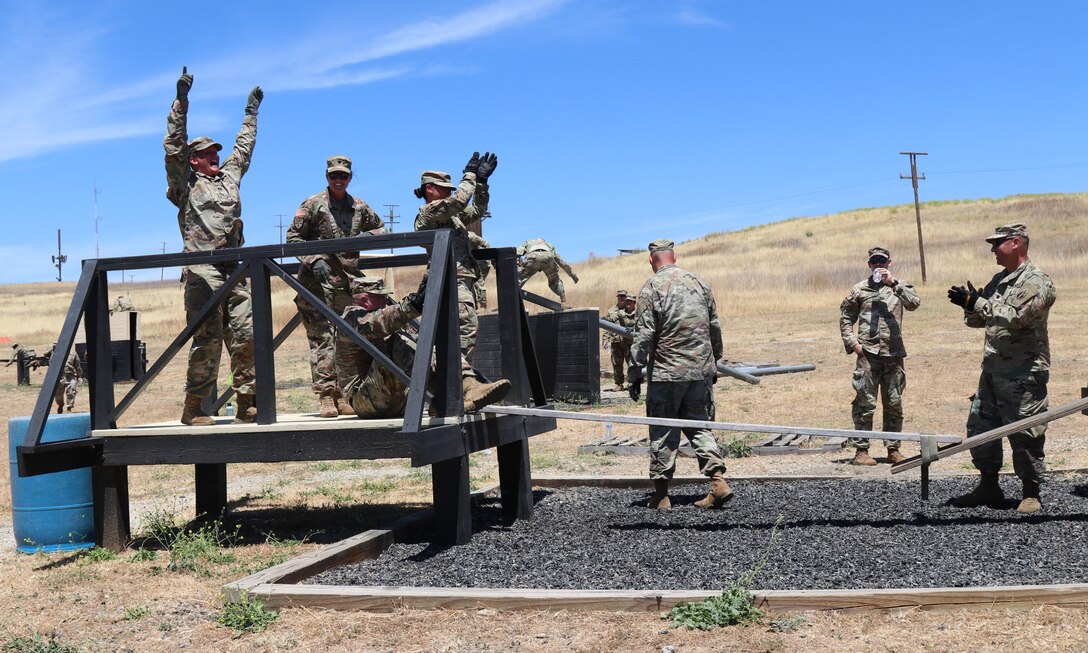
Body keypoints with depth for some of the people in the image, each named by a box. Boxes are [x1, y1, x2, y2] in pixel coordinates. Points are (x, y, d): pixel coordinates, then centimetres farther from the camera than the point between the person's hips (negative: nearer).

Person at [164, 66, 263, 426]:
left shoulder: (229, 177, 23)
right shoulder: (185, 183, 7)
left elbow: (244, 146, 35)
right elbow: (173, 144, -2)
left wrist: (251, 109, 43)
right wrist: (181, 100, -6)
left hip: (234, 270, 6)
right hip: (202, 271, -6)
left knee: (246, 336, 0)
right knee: (207, 339, -9)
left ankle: (247, 405, 5)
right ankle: (194, 408, -3)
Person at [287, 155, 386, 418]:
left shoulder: (360, 207, 13)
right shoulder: (313, 205, 1)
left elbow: (381, 229, 24)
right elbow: (293, 237, 1)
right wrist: (314, 259, -13)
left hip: (348, 284, 4)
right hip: (317, 283, -4)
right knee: (322, 338, -9)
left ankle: (343, 396, 10)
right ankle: (325, 396, -8)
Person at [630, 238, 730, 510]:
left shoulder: (652, 288, -8)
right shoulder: (699, 282, 7)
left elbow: (643, 335, -12)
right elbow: (715, 327, 13)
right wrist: (714, 362, 23)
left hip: (667, 373, -5)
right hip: (702, 371, 5)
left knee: (663, 432, 5)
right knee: (698, 425, 14)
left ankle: (661, 494, 9)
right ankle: (718, 481, 0)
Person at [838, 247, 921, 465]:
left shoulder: (899, 286, 9)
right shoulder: (859, 289, 8)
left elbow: (914, 302, -11)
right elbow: (845, 317, 10)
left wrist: (893, 282, -16)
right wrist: (852, 342, -2)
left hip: (894, 354, 2)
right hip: (868, 353, -2)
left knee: (894, 404, 8)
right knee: (865, 403, -3)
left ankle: (893, 448, 17)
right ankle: (861, 449, 3)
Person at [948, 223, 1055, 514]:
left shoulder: (1036, 281, -11)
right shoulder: (998, 280, 15)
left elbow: (1014, 317, -24)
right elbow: (977, 321, 18)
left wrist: (976, 302, -23)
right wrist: (969, 305, -3)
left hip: (1024, 373, -9)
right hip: (992, 369, 9)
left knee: (1025, 435, -3)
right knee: (980, 427, 11)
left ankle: (1031, 493, 8)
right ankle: (988, 487, 21)